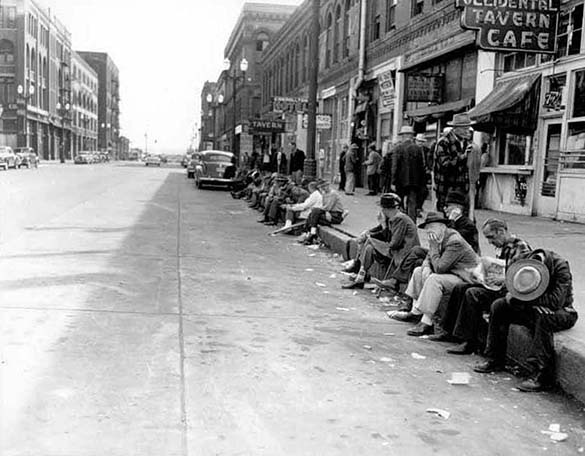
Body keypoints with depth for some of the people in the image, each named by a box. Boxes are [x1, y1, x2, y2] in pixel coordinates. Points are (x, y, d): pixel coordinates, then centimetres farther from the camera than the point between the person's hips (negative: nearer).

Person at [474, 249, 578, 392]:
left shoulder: (561, 267, -28)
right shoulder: (524, 262, -13)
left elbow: (556, 301, -34)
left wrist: (527, 299, -25)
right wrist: (511, 297, -25)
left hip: (561, 312, -6)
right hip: (535, 309, 6)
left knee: (543, 317, -38)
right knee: (499, 306, -6)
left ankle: (541, 375, -34)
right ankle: (494, 359, 2)